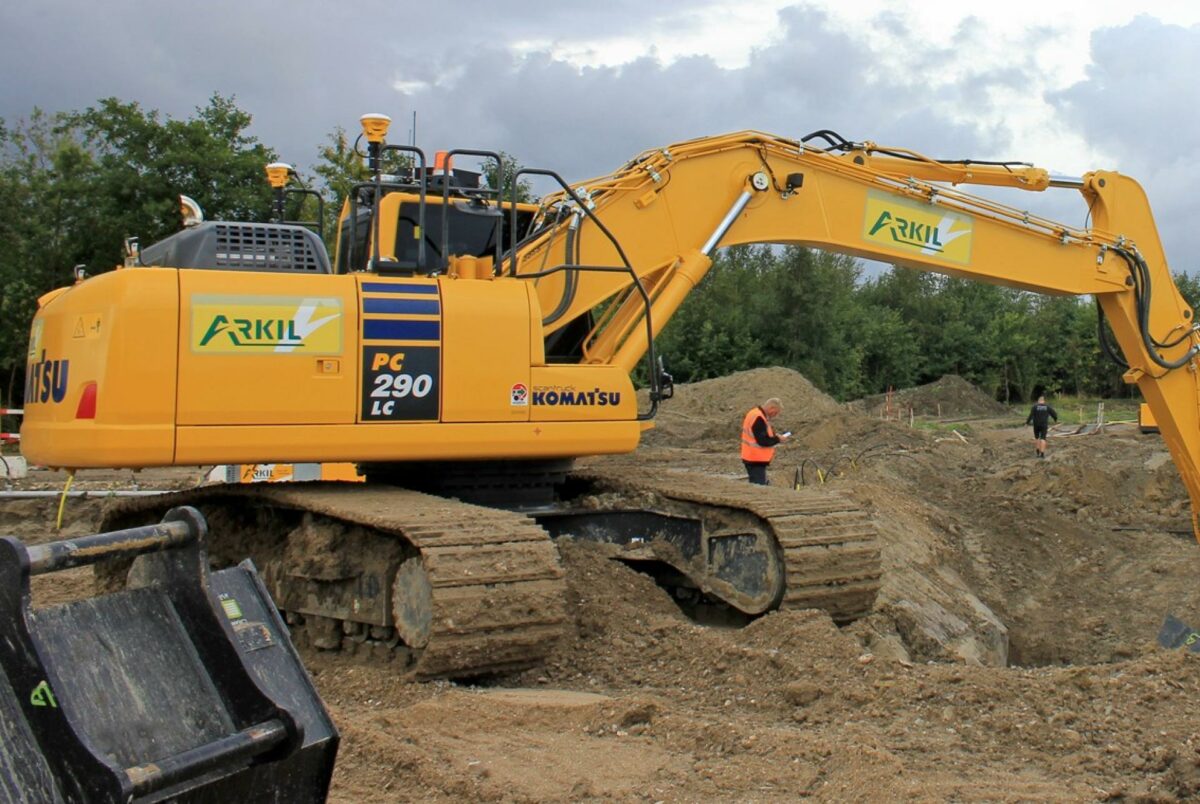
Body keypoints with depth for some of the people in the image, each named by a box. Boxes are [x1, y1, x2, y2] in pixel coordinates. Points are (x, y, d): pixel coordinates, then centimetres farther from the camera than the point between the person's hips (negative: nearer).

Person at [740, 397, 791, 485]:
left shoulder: (755, 414, 12)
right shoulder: (759, 418, -21)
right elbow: (762, 441, -24)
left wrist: (774, 436, 7)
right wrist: (778, 439, -10)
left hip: (752, 458, 11)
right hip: (756, 460, -11)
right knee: (759, 486, -10)